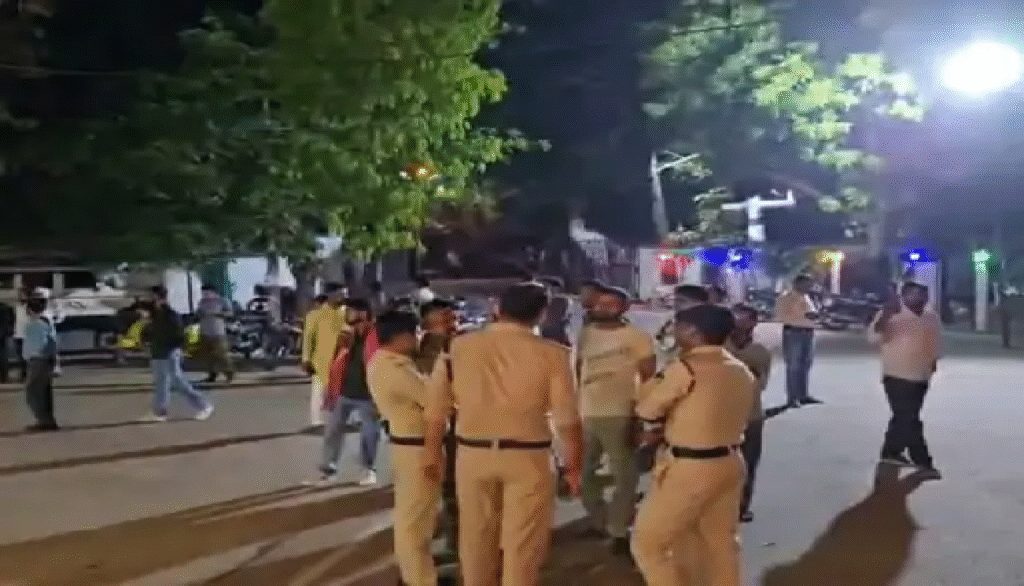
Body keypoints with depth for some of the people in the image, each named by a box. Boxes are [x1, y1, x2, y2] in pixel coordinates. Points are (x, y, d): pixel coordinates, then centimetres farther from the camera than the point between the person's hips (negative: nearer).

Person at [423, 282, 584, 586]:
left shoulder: (459, 345, 0)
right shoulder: (550, 353, -8)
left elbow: (437, 405, 6)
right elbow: (567, 418, -7)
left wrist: (432, 450, 19)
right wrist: (574, 466, 5)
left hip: (472, 454, 3)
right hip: (526, 457, -3)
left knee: (476, 535, 20)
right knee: (522, 541, 9)